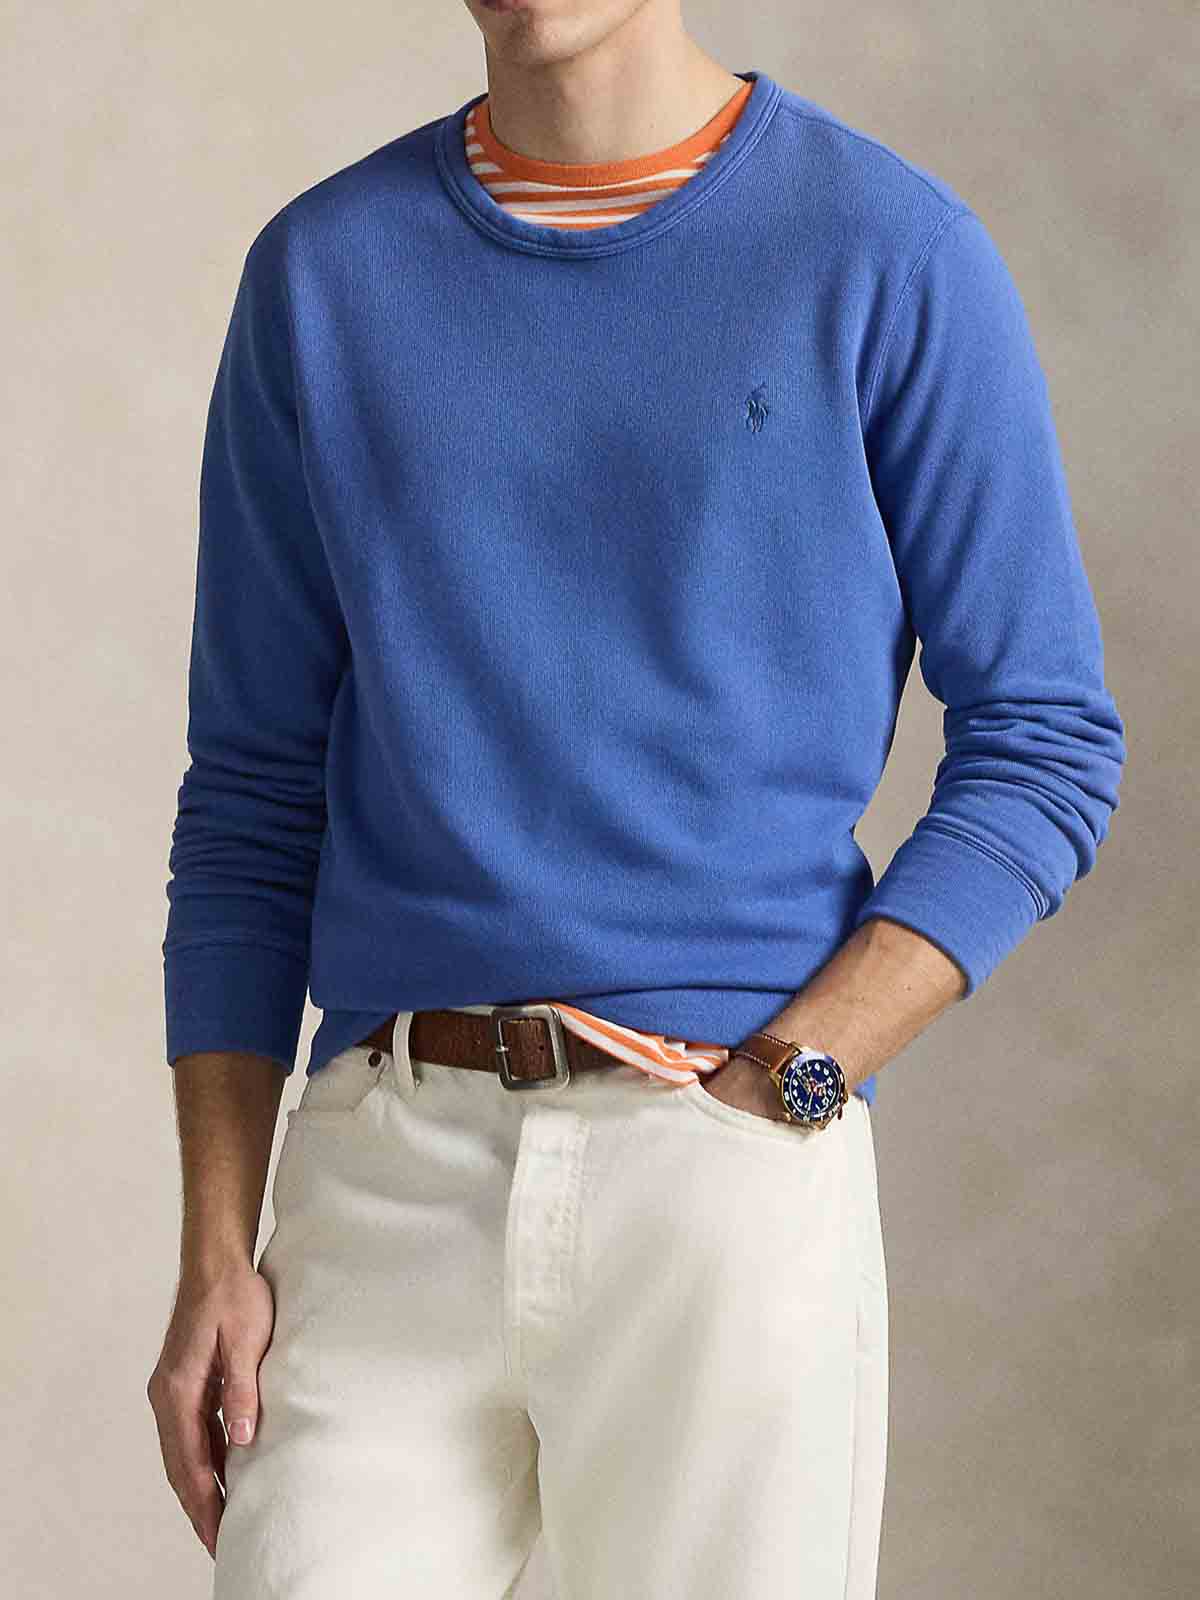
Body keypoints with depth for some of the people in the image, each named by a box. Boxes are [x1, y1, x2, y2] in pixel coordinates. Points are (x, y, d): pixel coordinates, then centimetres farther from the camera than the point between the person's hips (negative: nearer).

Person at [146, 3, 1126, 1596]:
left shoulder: (895, 256, 1)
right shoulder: (324, 271, 10)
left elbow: (1045, 745, 3)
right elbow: (255, 790, 12)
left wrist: (787, 1085, -9)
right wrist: (215, 1254, 5)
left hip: (739, 1165, -2)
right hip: (383, 1174, 2)